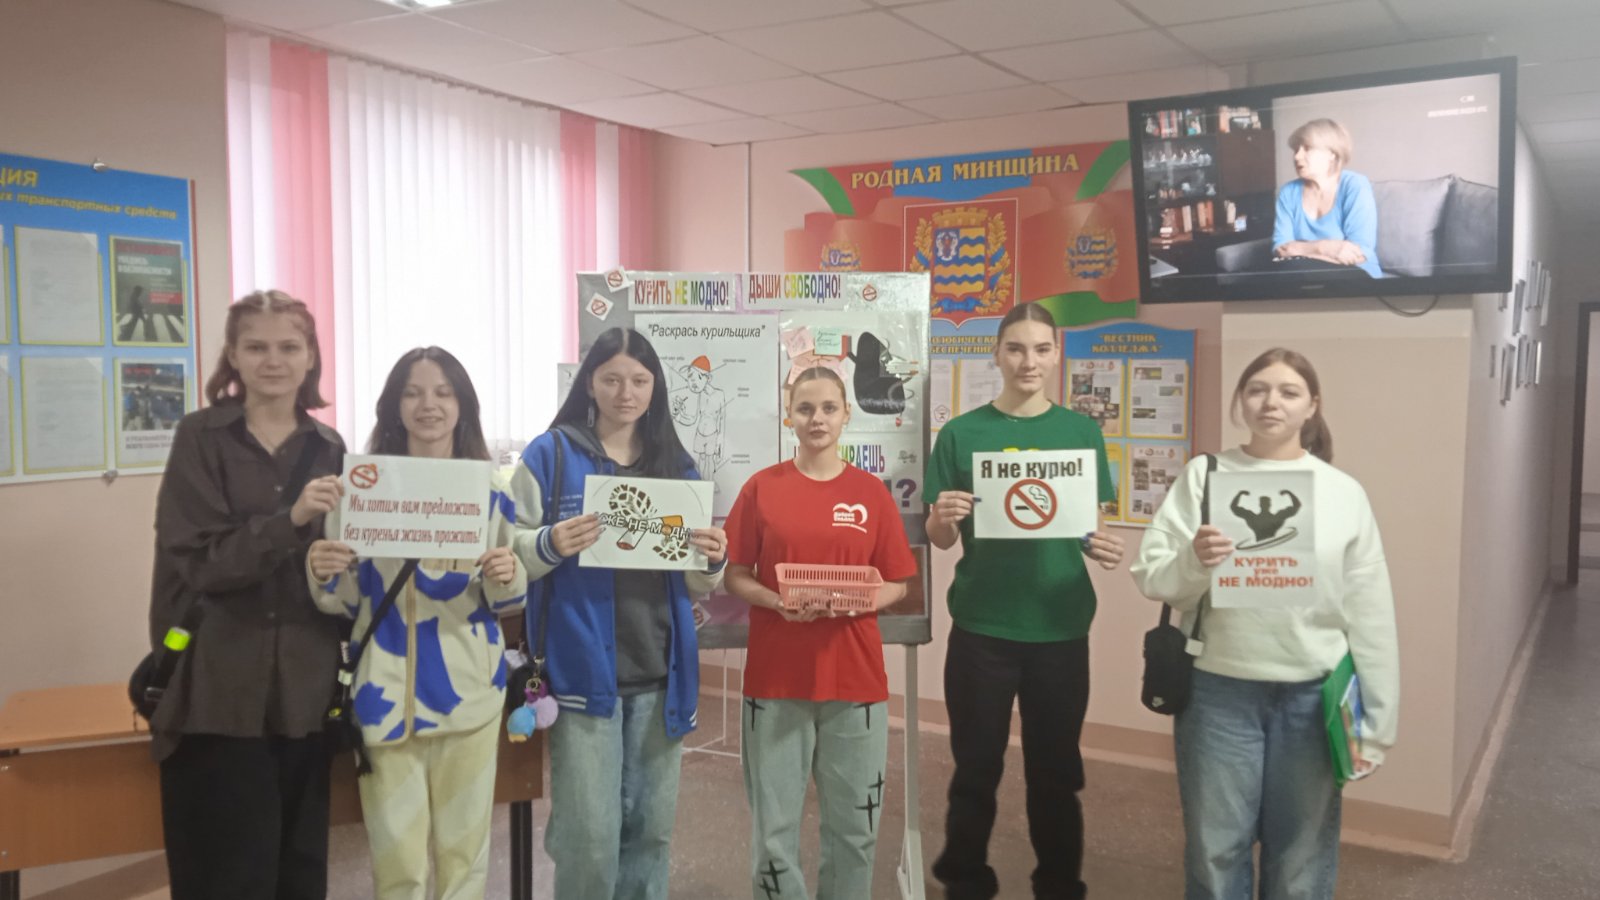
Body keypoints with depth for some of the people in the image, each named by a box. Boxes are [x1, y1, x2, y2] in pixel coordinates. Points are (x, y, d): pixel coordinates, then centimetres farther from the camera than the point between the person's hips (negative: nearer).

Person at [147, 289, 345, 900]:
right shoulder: (201, 437, -2)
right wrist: (291, 518, -26)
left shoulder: (328, 448, 9)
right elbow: (198, 560, -13)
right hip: (219, 688, -3)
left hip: (304, 687, 4)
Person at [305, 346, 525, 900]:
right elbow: (345, 601, 5)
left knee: (464, 851, 11)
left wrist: (506, 577, -14)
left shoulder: (492, 489, 2)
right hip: (386, 694, 0)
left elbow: (508, 600, 8)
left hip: (468, 691, 1)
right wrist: (322, 574, -16)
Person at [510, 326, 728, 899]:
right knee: (590, 836, -3)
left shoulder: (677, 464, 11)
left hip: (660, 674, 4)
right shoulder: (550, 454, -1)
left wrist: (713, 560, -9)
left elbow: (698, 585, 14)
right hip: (583, 671, -4)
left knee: (651, 829, 12)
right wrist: (549, 545, -23)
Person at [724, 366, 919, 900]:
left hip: (855, 679, 1)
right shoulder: (762, 487, 2)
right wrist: (776, 601, -15)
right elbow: (735, 577, 4)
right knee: (774, 827, 5)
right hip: (776, 678, -1)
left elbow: (896, 584, 7)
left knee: (855, 825, 8)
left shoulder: (871, 493, 4)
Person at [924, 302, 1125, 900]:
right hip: (981, 626, -1)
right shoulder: (962, 432, -2)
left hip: (1060, 626, 1)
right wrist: (942, 519, -22)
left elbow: (1093, 526, 7)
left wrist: (1104, 547, -15)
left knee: (1056, 769, 12)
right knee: (976, 767, 9)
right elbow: (940, 539, 0)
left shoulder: (1081, 431, 2)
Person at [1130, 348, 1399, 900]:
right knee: (1215, 848, 9)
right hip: (1218, 689, -1)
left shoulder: (1344, 493, 2)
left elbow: (1370, 617, 4)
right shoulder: (1203, 476, 0)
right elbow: (1151, 579, -2)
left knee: (1303, 851, 14)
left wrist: (1375, 720, 4)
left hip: (1311, 694, 1)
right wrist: (1193, 562, -23)